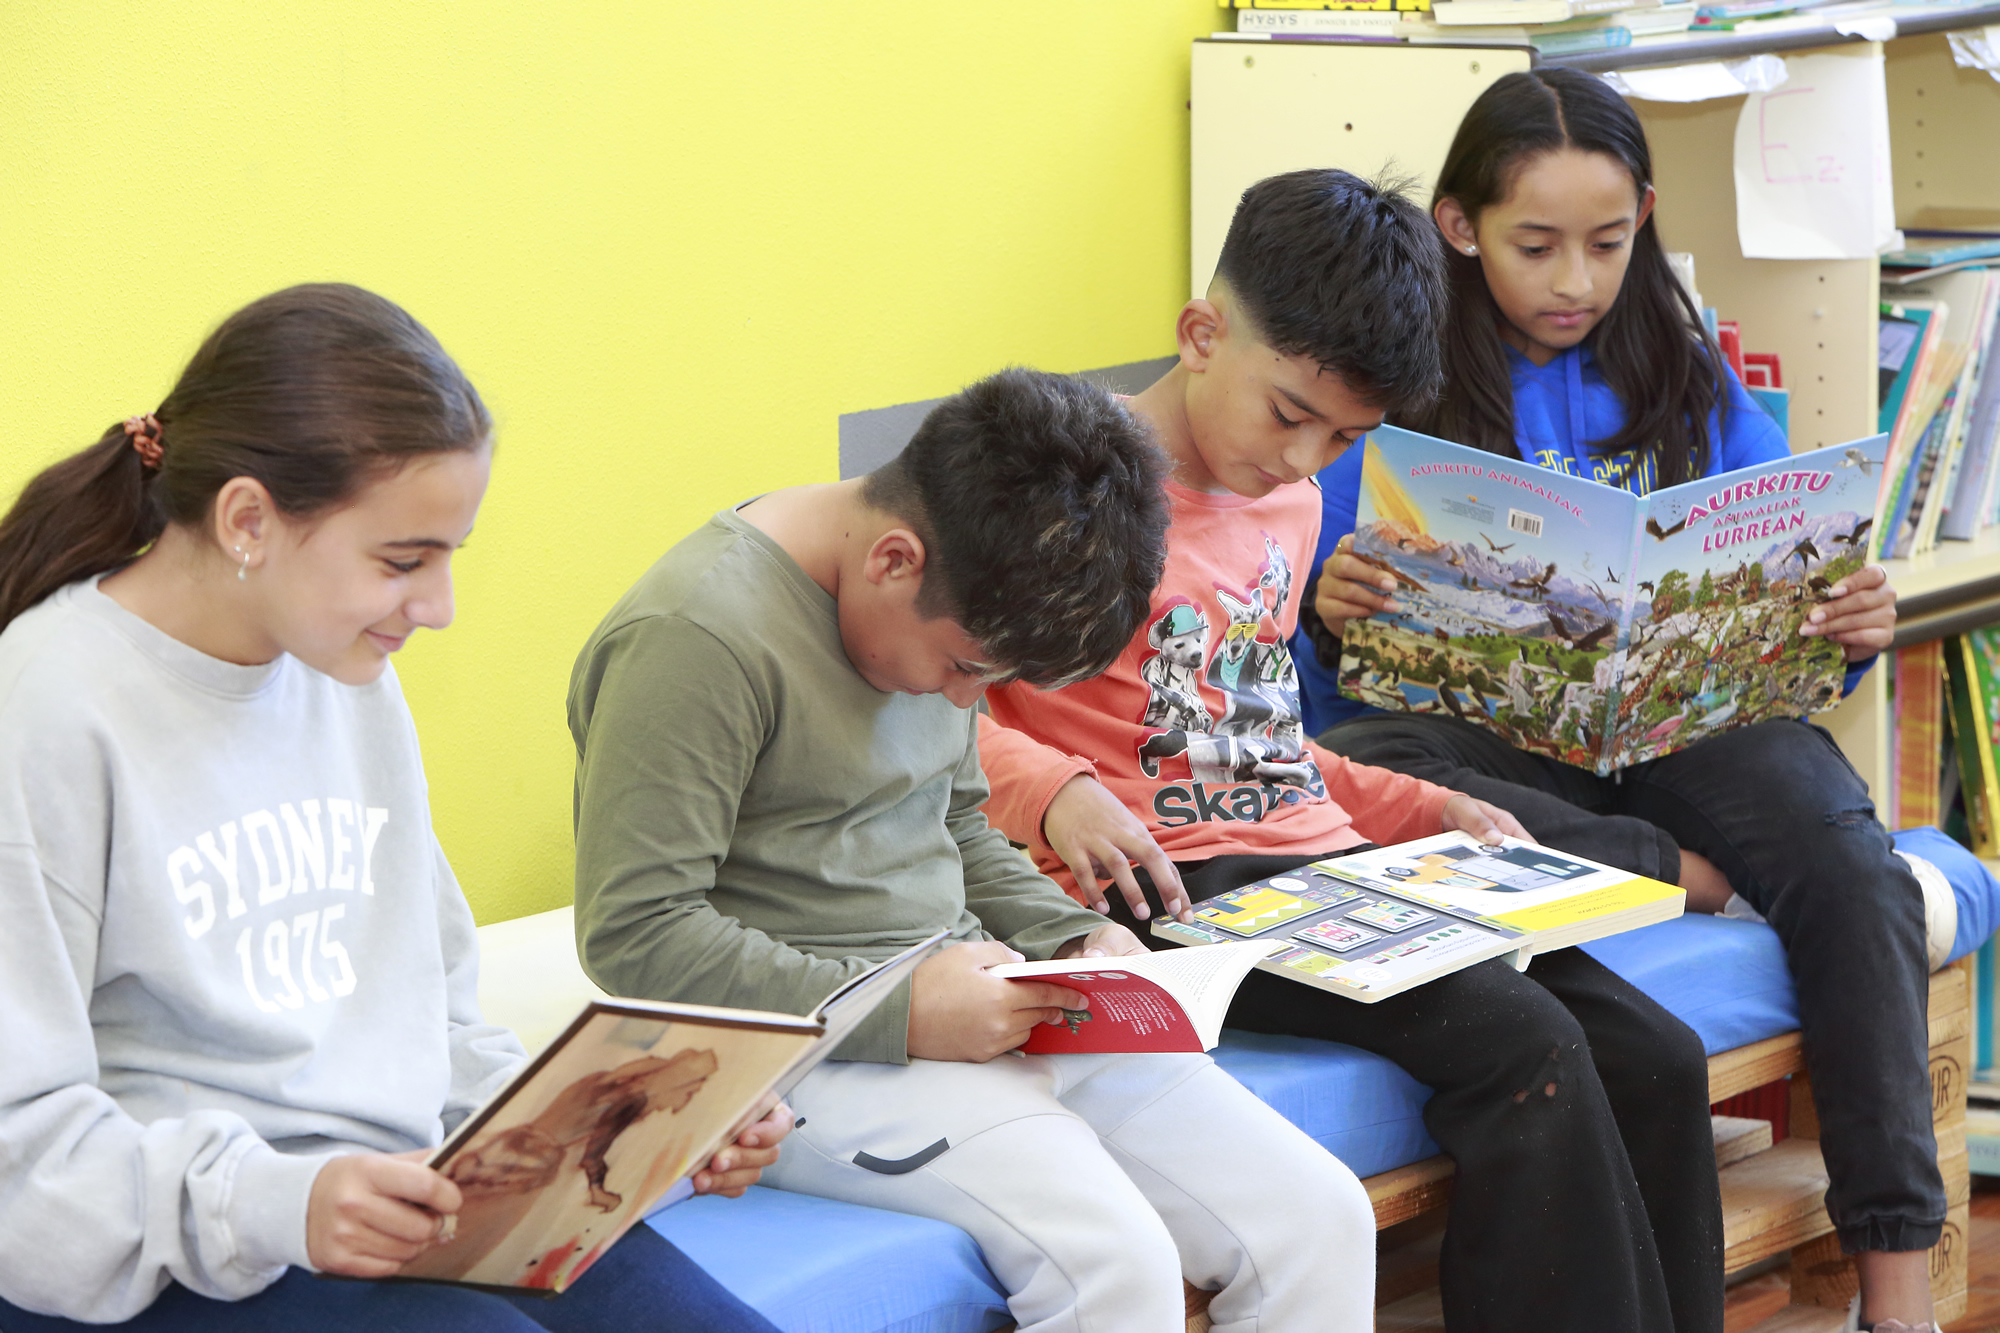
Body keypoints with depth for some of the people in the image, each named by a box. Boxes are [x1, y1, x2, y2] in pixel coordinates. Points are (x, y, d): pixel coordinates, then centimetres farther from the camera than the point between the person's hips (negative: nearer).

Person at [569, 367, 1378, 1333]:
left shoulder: (945, 606, 9)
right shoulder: (699, 639, -18)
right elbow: (632, 938, -19)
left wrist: (1067, 939, 5)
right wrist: (897, 1016, -21)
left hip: (961, 993, 8)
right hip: (806, 1052, -8)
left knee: (1321, 1224, -6)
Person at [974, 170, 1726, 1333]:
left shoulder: (1292, 499, 19)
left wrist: (1424, 810, 16)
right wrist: (1057, 794, -27)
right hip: (1177, 889, -8)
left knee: (1654, 1059, -8)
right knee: (1522, 1048, -26)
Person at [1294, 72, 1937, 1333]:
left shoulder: (1685, 375, 12)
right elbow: (1321, 676, 0)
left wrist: (1851, 630, -13)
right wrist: (1329, 616, -24)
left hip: (1684, 710, 2)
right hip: (1486, 738, -1)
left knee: (1855, 875, -28)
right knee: (1337, 769, -35)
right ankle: (1689, 873, -23)